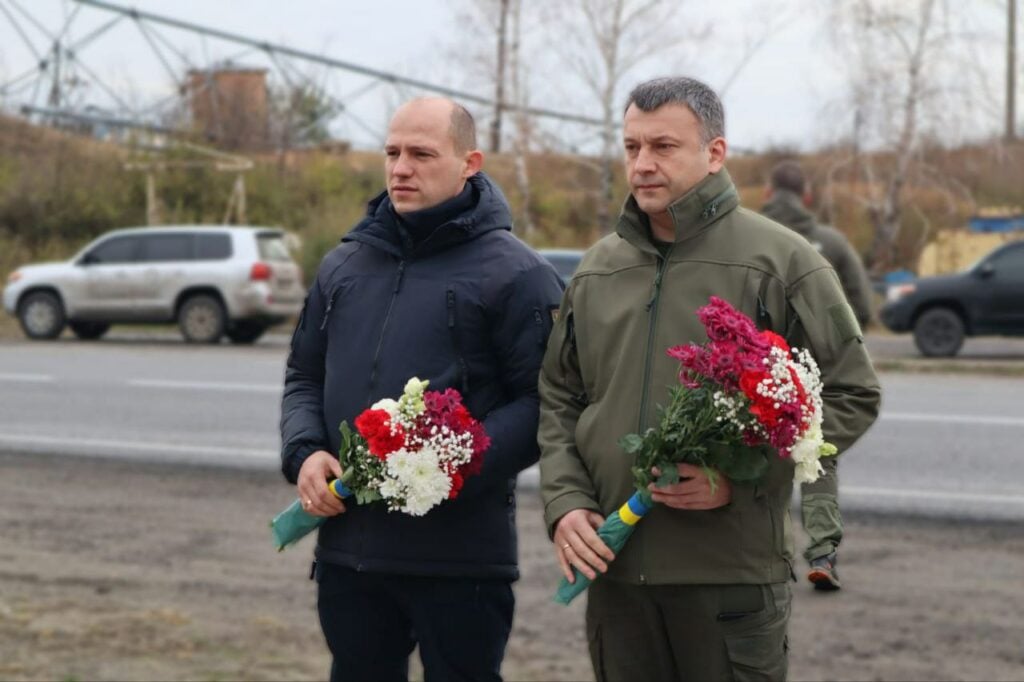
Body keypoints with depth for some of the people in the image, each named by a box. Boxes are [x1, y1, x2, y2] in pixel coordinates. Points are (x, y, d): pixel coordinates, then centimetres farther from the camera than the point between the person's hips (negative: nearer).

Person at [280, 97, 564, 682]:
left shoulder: (514, 274, -5)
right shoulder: (344, 265, 14)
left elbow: (541, 402, -11)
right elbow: (304, 377, 20)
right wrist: (305, 453, 0)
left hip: (460, 555, -6)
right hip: (347, 550, 6)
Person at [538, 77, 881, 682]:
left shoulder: (781, 261, -3)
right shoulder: (598, 270, 13)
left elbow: (853, 395, -5)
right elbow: (558, 400, 18)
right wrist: (565, 501, 0)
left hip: (732, 570, -5)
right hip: (615, 568, 5)